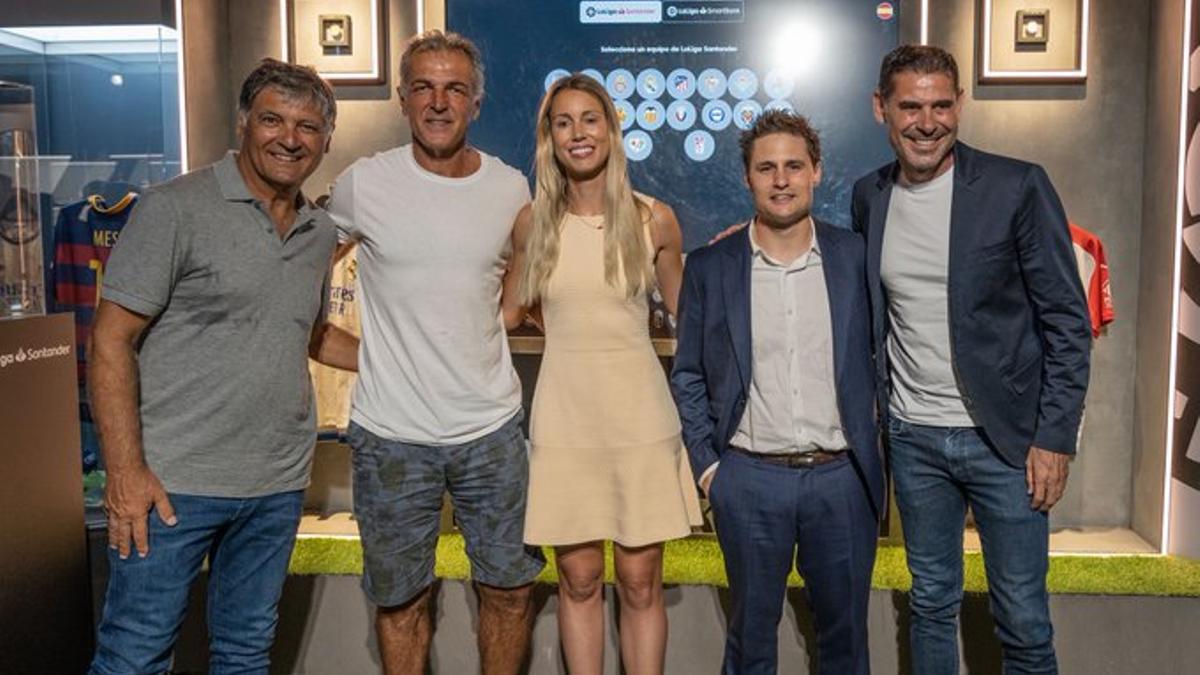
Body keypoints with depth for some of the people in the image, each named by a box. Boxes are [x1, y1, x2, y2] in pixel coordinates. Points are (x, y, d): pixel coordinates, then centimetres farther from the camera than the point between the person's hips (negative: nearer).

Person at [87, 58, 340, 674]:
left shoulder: (321, 234, 10)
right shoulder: (175, 209, -9)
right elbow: (111, 342, -10)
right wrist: (125, 471, -16)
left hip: (279, 485, 6)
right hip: (172, 482, -5)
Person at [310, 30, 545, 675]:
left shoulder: (511, 188, 1)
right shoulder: (363, 184, -6)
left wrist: (468, 339, 7)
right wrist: (369, 355, 0)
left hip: (491, 428, 2)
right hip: (392, 434, -2)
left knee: (510, 587, 13)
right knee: (399, 598, 12)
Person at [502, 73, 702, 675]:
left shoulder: (653, 219, -1)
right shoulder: (533, 223, 1)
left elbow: (686, 310, 11)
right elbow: (508, 314, 14)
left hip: (640, 416, 0)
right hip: (564, 418, 1)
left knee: (640, 581, 7)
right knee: (578, 578, 10)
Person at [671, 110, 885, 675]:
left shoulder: (854, 256, 1)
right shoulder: (709, 267, -1)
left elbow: (876, 356, 8)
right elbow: (687, 375, 5)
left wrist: (873, 455, 3)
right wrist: (706, 464, 0)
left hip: (842, 476, 1)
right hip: (749, 479, -1)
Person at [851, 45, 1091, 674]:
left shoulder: (1017, 187, -9)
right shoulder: (869, 195, 4)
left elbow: (1067, 320, -7)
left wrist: (1055, 437, -10)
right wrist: (873, 406, 8)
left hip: (1005, 438, -3)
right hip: (912, 438, 4)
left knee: (1023, 622, 6)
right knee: (931, 604, 16)